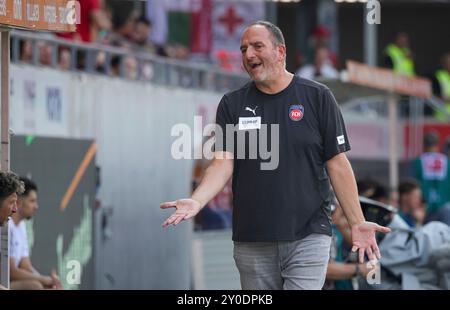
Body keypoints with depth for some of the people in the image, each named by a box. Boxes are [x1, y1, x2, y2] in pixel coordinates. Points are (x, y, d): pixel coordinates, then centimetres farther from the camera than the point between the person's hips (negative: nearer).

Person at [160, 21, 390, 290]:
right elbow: (223, 164, 0)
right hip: (252, 243, 3)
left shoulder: (317, 97, 2)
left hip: (308, 238, -3)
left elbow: (337, 165, 1)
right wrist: (196, 202, -19)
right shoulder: (233, 104, 8)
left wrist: (357, 223, -6)